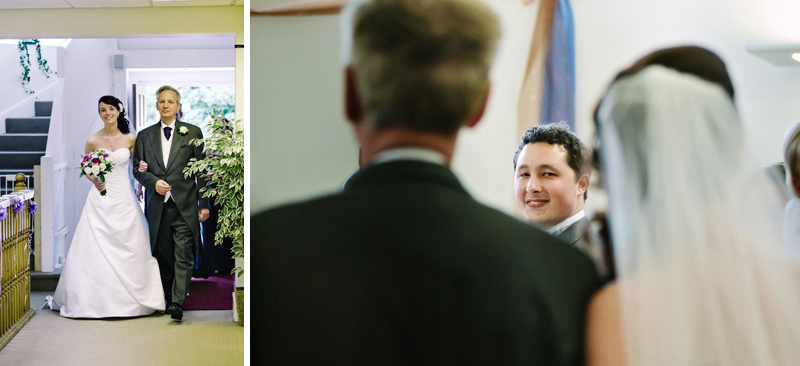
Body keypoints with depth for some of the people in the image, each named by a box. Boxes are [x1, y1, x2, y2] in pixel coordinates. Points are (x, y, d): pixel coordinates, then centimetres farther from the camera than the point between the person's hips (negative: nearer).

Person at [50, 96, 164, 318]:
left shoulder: (130, 139, 3)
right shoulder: (93, 141, 0)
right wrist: (94, 180, -10)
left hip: (125, 199, 1)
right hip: (101, 200, -1)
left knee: (129, 249, 0)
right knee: (97, 249, -4)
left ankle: (130, 299, 11)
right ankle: (97, 299, 6)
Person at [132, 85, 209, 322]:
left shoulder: (192, 132, 6)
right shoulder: (145, 136, 12)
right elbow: (137, 169, 12)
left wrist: (204, 204, -1)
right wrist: (154, 182, -9)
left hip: (184, 206, -2)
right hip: (157, 206, 3)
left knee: (183, 256, -8)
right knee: (163, 255, 9)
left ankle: (177, 303, -11)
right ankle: (167, 297, 22)